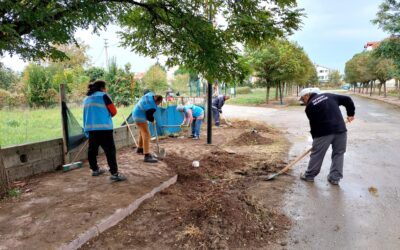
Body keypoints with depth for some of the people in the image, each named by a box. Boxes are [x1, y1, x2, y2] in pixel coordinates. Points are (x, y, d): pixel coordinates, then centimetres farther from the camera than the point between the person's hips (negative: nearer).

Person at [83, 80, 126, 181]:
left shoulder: (86, 99, 17)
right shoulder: (103, 96, -4)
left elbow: (88, 114, 21)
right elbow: (113, 111, -3)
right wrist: (107, 115, 17)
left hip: (90, 128, 8)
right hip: (103, 128, -7)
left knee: (92, 149, 15)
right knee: (110, 150, -7)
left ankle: (95, 170, 28)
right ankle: (114, 173, -11)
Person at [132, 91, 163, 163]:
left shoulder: (150, 95, -5)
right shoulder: (152, 107, -26)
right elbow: (149, 117, -14)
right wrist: (153, 120, 7)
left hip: (135, 113, 11)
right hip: (140, 117, -11)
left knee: (142, 132, 24)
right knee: (146, 135, -13)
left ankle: (140, 149, 42)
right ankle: (147, 156, -18)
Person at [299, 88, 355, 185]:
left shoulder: (309, 106, 3)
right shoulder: (328, 96, 15)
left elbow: (313, 124, 6)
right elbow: (347, 100, 14)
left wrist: (315, 138, 16)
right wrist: (350, 113, 24)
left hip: (324, 132, -4)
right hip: (340, 129, 4)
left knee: (317, 154, 8)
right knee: (338, 154, 15)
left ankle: (309, 175, 22)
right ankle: (335, 178, 18)